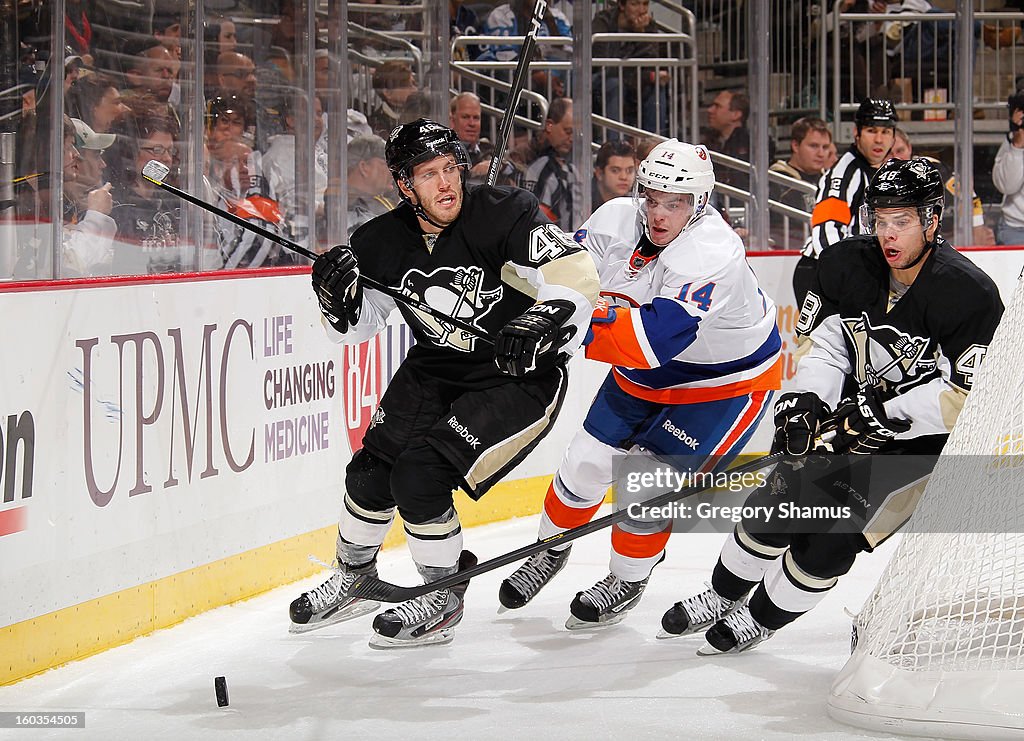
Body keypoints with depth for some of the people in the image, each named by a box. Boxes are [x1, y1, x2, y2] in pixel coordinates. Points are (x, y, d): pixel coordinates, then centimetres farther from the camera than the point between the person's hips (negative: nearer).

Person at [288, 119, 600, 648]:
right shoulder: (383, 241, -6)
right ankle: (353, 578, 27)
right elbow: (357, 327, 2)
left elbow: (578, 276, -26)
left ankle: (443, 596, 3)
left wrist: (544, 321, -44)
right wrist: (337, 295, -19)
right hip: (434, 369, 6)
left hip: (518, 380, -6)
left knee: (418, 478, -18)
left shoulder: (502, 215, -21)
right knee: (371, 471, -1)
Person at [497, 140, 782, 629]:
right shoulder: (616, 221, -16)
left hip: (727, 380, -6)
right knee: (587, 462, 7)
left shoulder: (712, 254, -37)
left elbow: (656, 338, -46)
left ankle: (628, 580, 15)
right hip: (643, 375, 6)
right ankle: (551, 550, 34)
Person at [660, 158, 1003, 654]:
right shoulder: (848, 264, -9)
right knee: (779, 502, 0)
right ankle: (723, 597, 24)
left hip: (928, 440, -5)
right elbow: (825, 345, 1)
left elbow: (969, 399, -27)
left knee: (832, 536, -12)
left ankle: (764, 617, 11)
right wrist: (806, 402, -17)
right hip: (859, 414, 5)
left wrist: (884, 417, -29)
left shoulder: (968, 294, -26)